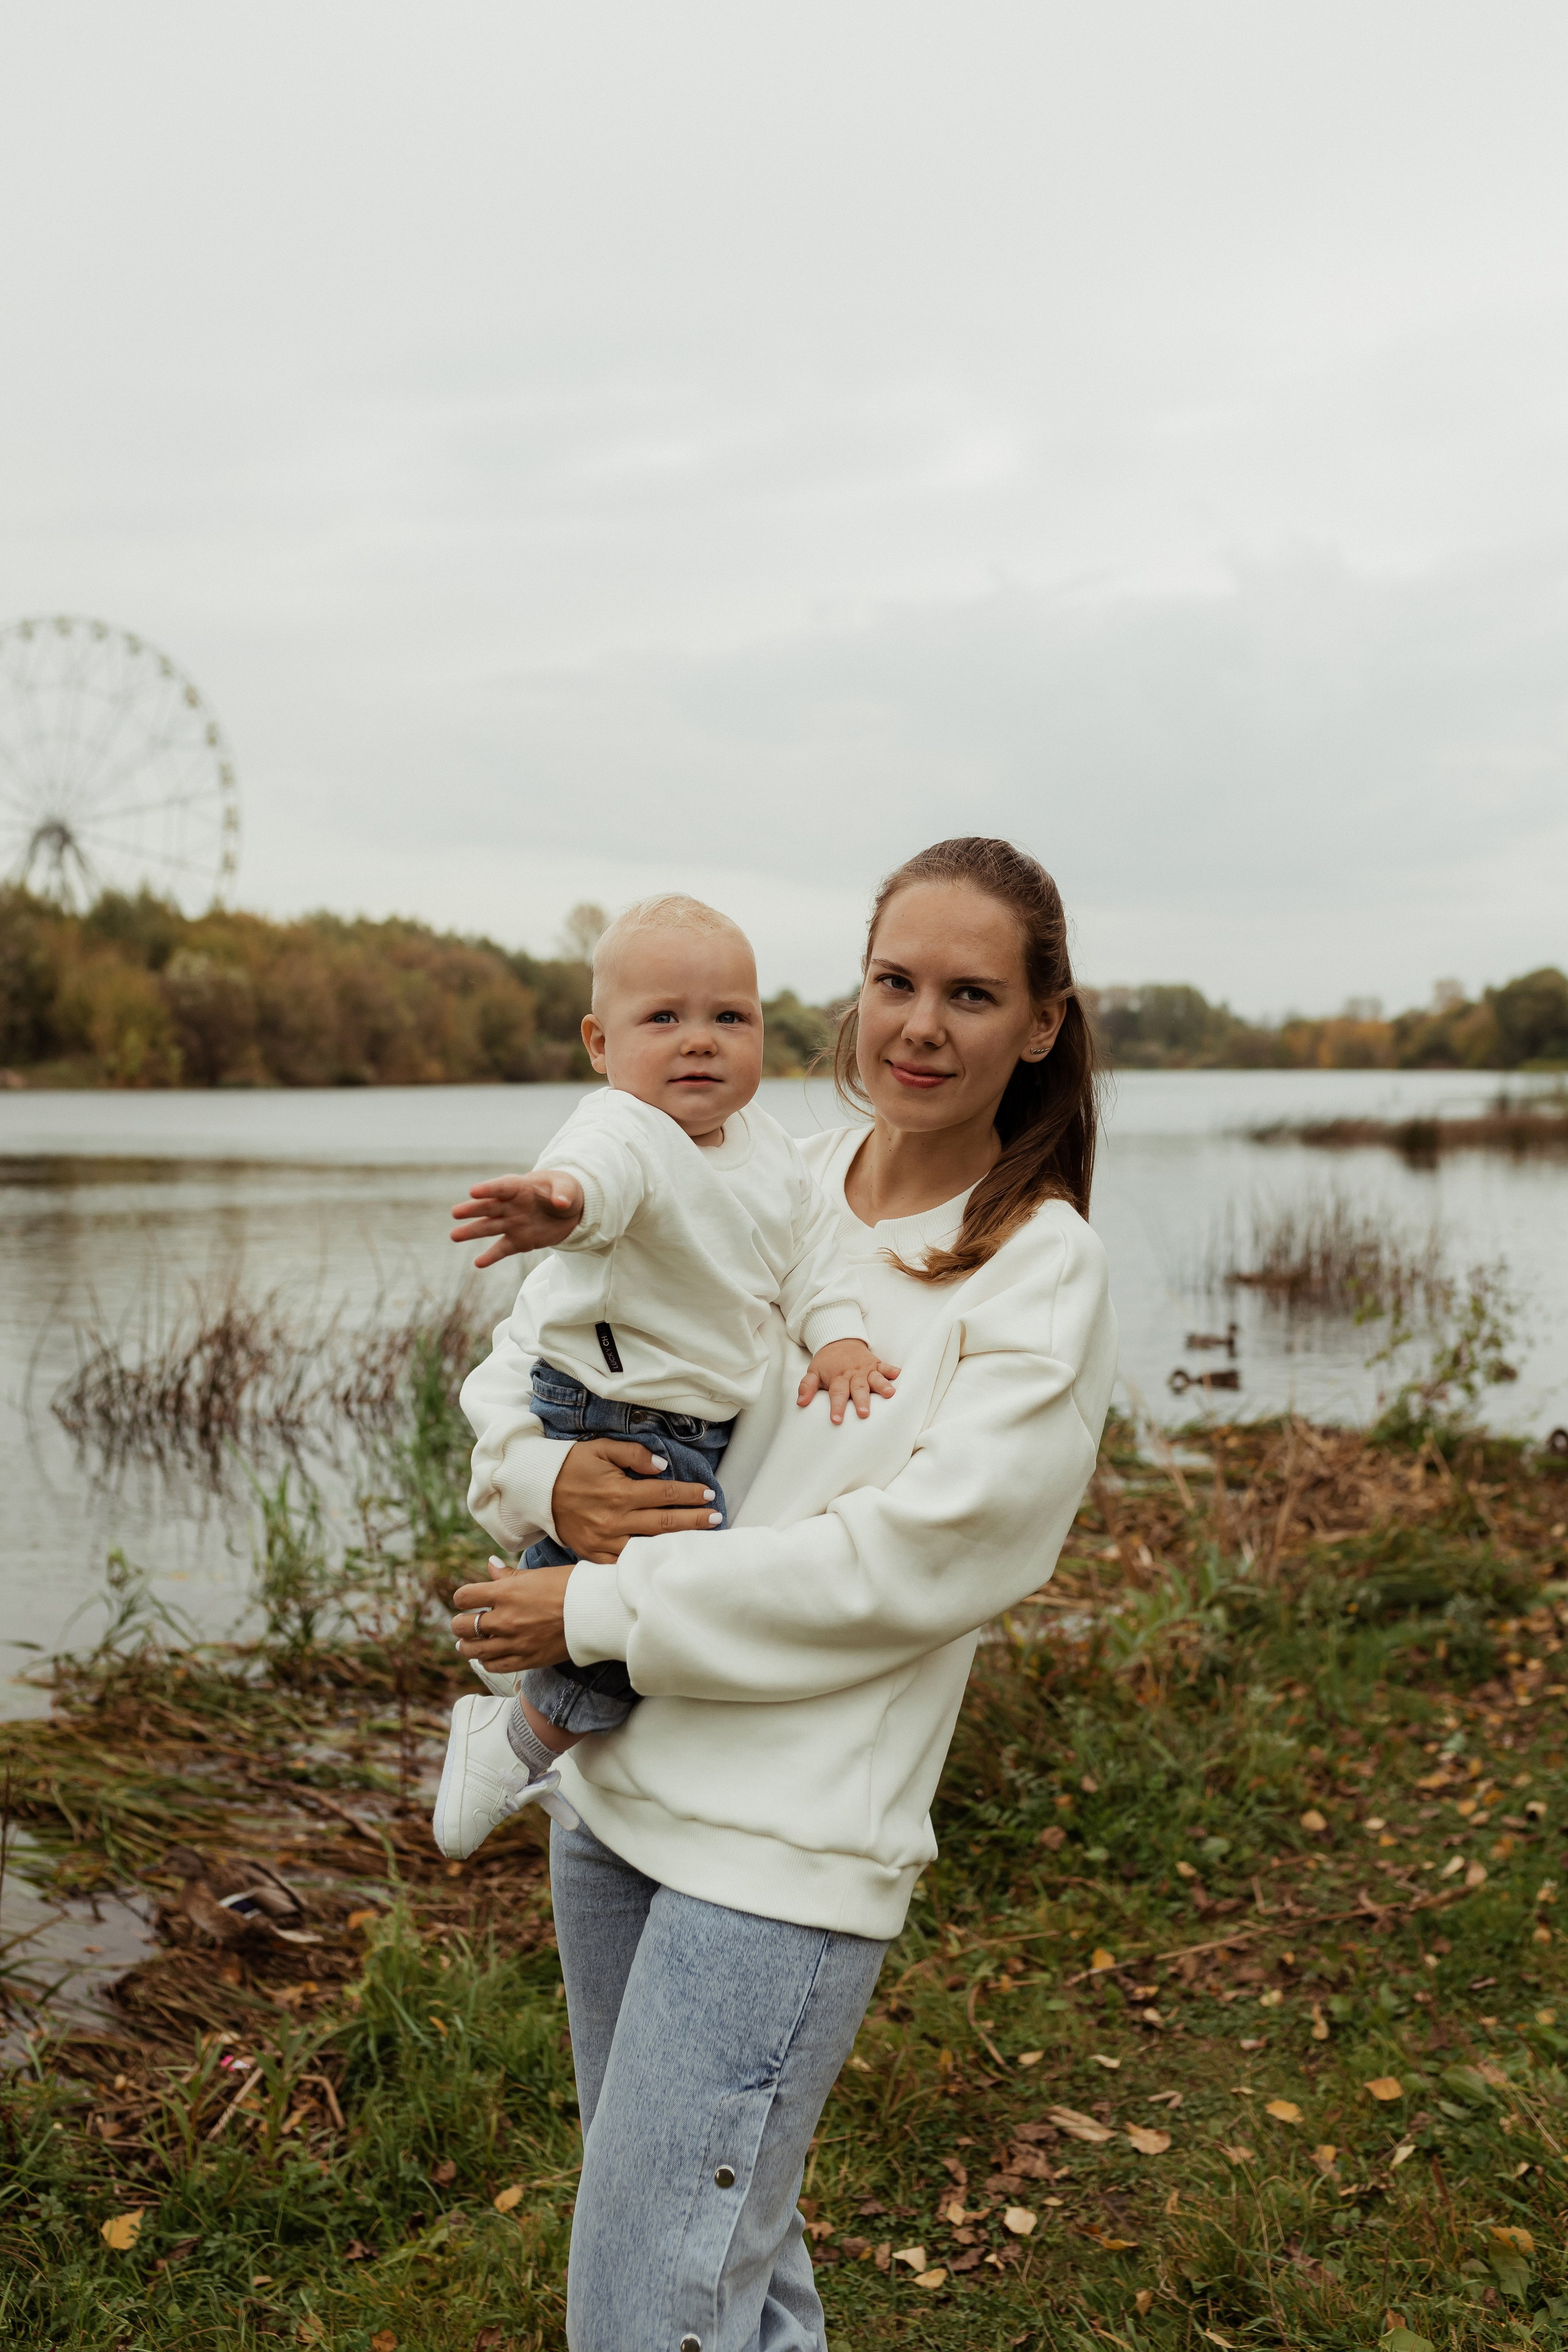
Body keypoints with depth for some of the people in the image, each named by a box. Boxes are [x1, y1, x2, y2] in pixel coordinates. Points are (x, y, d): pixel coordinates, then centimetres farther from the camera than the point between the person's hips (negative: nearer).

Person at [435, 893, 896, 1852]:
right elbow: (599, 1168, -48)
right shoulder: (625, 1133, -25)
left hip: (703, 1427, 9)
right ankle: (518, 1741, 9)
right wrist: (560, 1202, -71)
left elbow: (810, 1244, 9)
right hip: (607, 1426, -8)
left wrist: (838, 1336, -7)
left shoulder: (763, 1140, 0)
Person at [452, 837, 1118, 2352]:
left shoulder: (1041, 1277, -10)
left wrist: (600, 1610, -15)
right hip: (613, 1774, 6)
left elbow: (909, 1559, -17)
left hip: (790, 1835, -6)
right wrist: (544, 1474, -15)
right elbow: (525, 1349, 8)